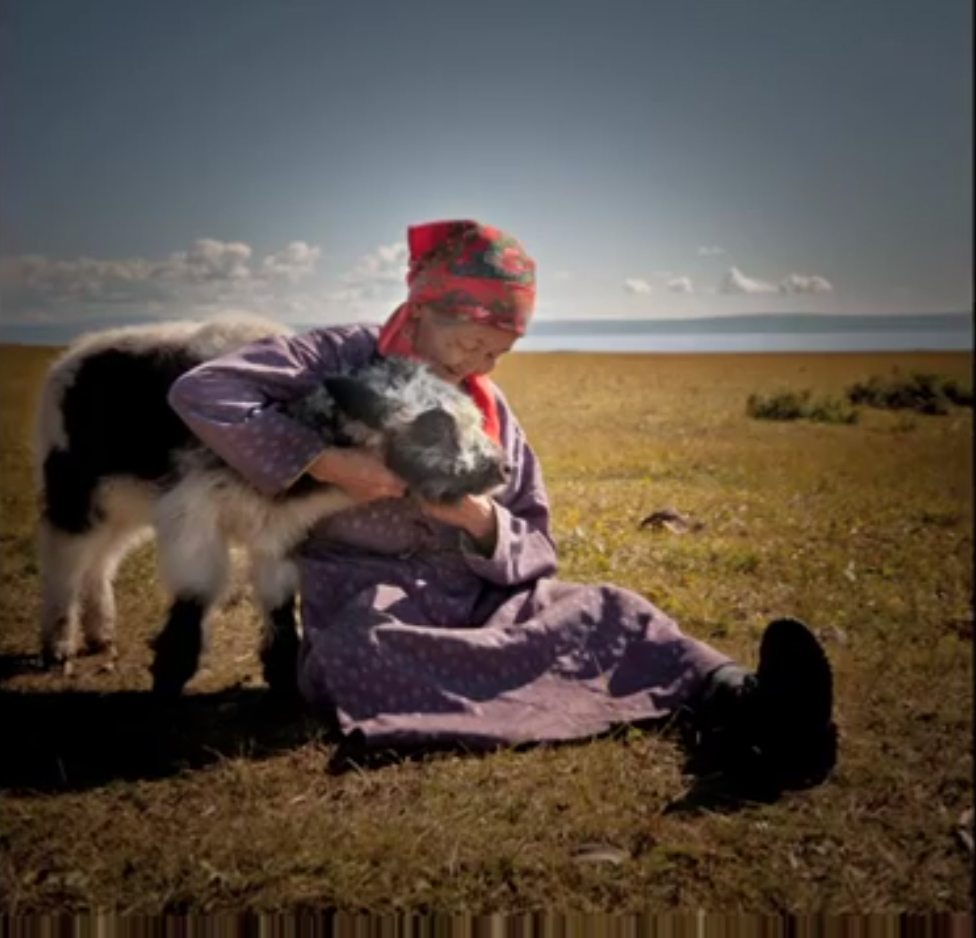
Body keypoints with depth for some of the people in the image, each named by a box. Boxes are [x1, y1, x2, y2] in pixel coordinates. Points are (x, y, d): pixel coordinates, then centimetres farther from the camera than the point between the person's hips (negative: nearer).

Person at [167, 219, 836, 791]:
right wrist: (328, 463, -23)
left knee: (606, 609, -23)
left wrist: (480, 519, -13)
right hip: (367, 608, -4)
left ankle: (736, 700, -52)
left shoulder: (491, 410, 11)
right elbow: (203, 393, -16)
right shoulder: (342, 361, -2)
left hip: (481, 607, 5)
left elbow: (538, 556, 10)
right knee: (363, 656, -40)